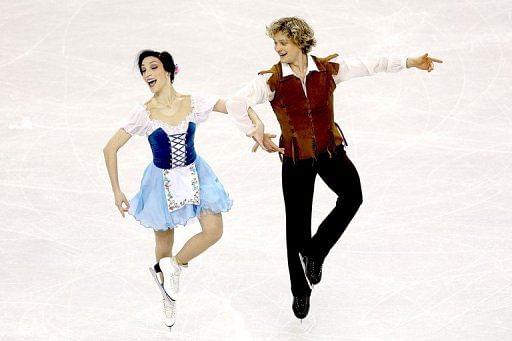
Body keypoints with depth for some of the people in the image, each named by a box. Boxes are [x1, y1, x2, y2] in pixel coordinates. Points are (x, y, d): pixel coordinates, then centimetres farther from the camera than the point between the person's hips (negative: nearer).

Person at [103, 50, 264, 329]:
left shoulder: (194, 103, -14)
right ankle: (167, 297, 38)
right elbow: (110, 149, -14)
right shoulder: (143, 113, -19)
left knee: (213, 231, -10)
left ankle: (172, 265, 17)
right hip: (162, 181, -2)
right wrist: (117, 192, -16)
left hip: (195, 174, 2)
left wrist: (255, 122, -28)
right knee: (164, 243, 12)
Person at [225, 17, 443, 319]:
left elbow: (370, 65, -3)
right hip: (296, 158, -1)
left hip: (330, 150, 1)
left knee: (352, 196, -26)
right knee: (297, 224, 6)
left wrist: (410, 63, -6)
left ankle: (315, 251, -2)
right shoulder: (271, 81, -13)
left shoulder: (328, 69, -7)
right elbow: (236, 104, -19)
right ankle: (301, 291, 27)